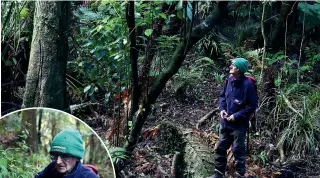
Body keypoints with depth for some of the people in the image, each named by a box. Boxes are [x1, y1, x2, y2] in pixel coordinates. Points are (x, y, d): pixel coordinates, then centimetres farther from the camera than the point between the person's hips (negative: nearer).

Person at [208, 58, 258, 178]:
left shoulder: (247, 85, -21)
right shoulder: (229, 80, -2)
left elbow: (252, 106, -16)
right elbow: (222, 95, 13)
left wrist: (236, 116, -19)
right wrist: (222, 109, -3)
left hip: (239, 125, -6)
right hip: (225, 122, 7)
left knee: (238, 151, 6)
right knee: (220, 148, 16)